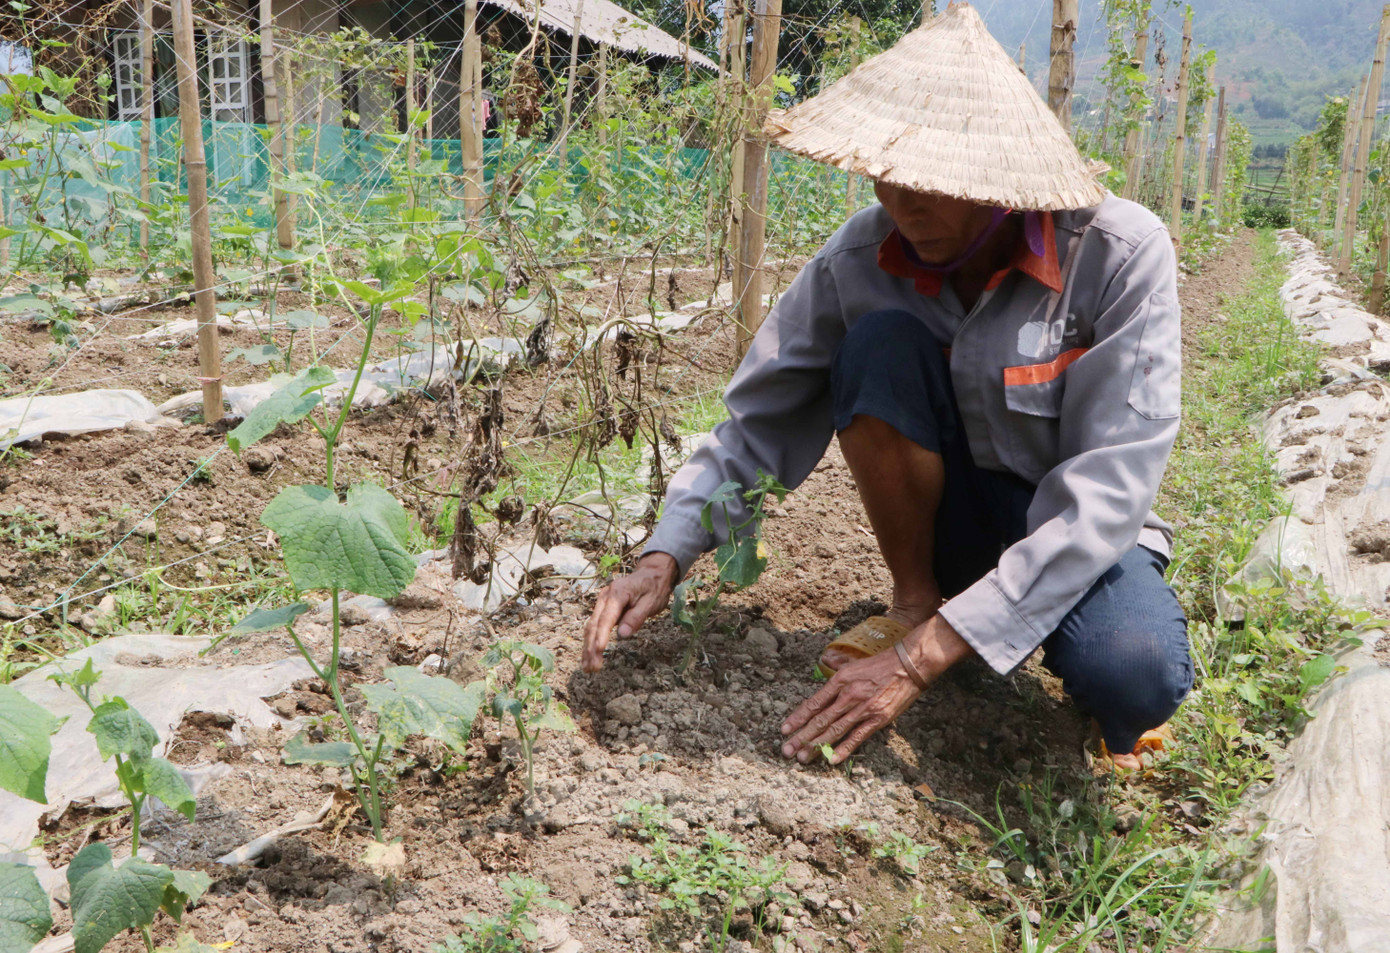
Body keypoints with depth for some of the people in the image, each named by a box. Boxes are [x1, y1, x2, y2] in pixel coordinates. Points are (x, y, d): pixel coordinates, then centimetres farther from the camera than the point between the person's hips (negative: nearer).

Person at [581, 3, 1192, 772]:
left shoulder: (1121, 255, -24)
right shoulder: (861, 257, -15)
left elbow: (1105, 493, -28)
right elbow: (760, 419, -10)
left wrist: (921, 659, -34)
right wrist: (665, 557, -26)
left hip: (1083, 535, -2)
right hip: (951, 520, 3)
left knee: (1135, 678, -36)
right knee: (878, 342, -26)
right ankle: (916, 602, -8)